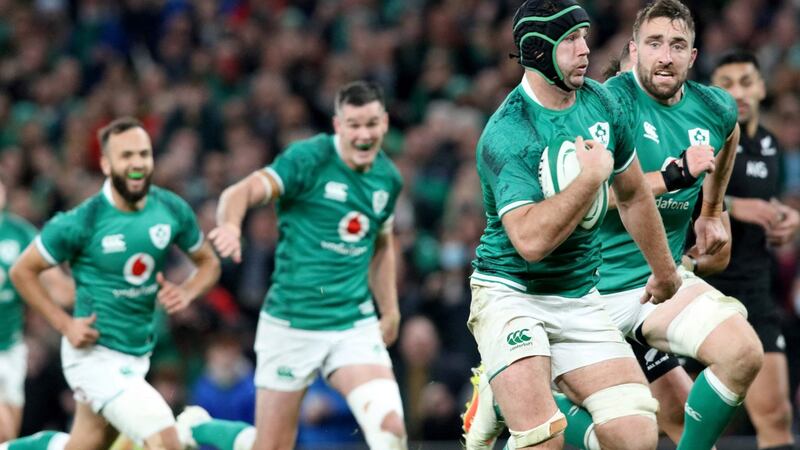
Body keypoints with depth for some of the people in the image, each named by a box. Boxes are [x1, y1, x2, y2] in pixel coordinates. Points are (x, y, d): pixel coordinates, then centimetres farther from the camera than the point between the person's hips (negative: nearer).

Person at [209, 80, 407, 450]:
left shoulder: (388, 178, 7)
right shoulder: (309, 158, -10)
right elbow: (243, 191, -24)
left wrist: (390, 311, 21)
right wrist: (230, 225, -46)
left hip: (355, 325, 3)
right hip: (291, 324, -3)